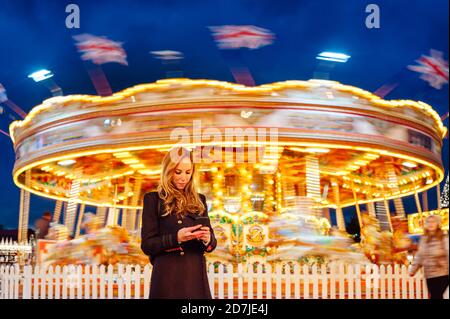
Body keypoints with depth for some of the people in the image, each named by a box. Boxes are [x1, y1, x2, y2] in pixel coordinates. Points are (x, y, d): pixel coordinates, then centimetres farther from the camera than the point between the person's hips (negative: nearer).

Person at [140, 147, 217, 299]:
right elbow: (147, 245, -5)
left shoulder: (199, 200, 11)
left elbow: (212, 243, 12)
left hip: (196, 277, 3)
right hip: (167, 278, -3)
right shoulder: (153, 199, 0)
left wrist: (207, 239, -11)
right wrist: (176, 238, -19)